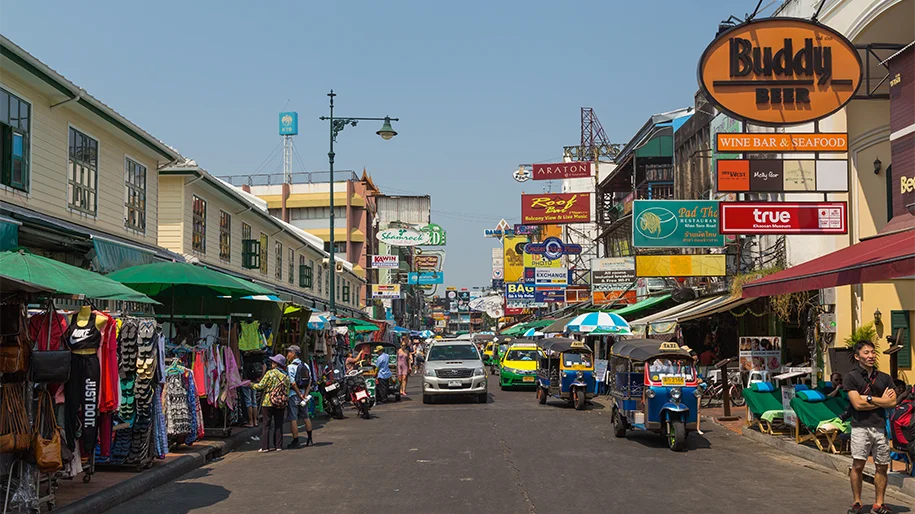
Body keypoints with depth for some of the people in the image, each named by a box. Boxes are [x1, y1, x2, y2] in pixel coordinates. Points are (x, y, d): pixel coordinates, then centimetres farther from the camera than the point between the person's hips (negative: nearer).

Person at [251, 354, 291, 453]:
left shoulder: (270, 373, -8)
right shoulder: (286, 376, 6)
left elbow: (260, 386, -9)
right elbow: (287, 391, 7)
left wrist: (250, 384, 6)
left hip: (268, 403, -4)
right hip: (281, 404, 4)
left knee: (266, 425, 0)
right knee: (278, 425, 9)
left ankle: (264, 447, -1)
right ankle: (278, 446, 8)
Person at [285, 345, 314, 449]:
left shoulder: (290, 367, -13)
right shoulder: (305, 366, 8)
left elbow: (293, 383, -18)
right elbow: (309, 381, 3)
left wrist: (300, 394, -12)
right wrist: (305, 394, -2)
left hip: (293, 394, -7)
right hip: (303, 394, 7)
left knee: (293, 419, -2)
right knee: (306, 417, 14)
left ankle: (295, 441, -1)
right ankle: (309, 440, 18)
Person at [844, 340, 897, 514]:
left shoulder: (884, 378, 13)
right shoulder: (851, 377, 0)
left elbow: (893, 402, 0)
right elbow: (858, 404, -10)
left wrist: (869, 398, -7)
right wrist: (881, 400, -1)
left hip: (881, 427, 4)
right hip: (861, 426, -4)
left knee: (882, 467, 5)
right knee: (858, 465, -7)